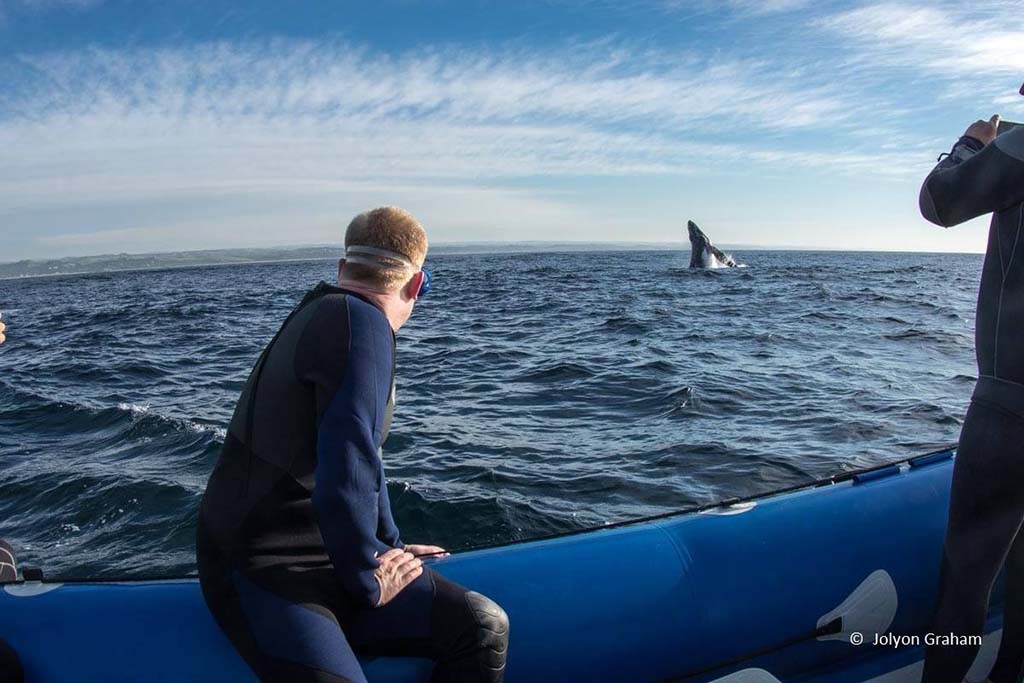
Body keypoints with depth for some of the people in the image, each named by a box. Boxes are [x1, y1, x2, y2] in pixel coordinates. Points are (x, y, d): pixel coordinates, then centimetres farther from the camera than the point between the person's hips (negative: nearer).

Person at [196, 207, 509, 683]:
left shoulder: (325, 314, 16)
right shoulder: (362, 322, -16)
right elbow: (348, 470, -24)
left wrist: (387, 547, 26)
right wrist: (366, 577, -8)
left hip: (327, 555, 9)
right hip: (262, 572, -9)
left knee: (483, 626, -3)